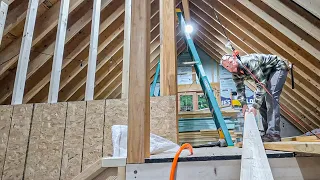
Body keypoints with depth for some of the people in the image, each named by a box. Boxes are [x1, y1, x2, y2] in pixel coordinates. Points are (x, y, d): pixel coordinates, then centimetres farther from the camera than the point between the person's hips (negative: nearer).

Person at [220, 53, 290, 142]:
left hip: (278, 67, -8)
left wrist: (255, 106, -39)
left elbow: (261, 84, -37)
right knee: (261, 102, 2)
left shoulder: (249, 62, -36)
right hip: (267, 73, 8)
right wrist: (244, 104, -25)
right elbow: (240, 89, -8)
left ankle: (273, 134, -26)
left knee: (271, 96, -24)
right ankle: (268, 133, 10)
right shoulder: (235, 73, -11)